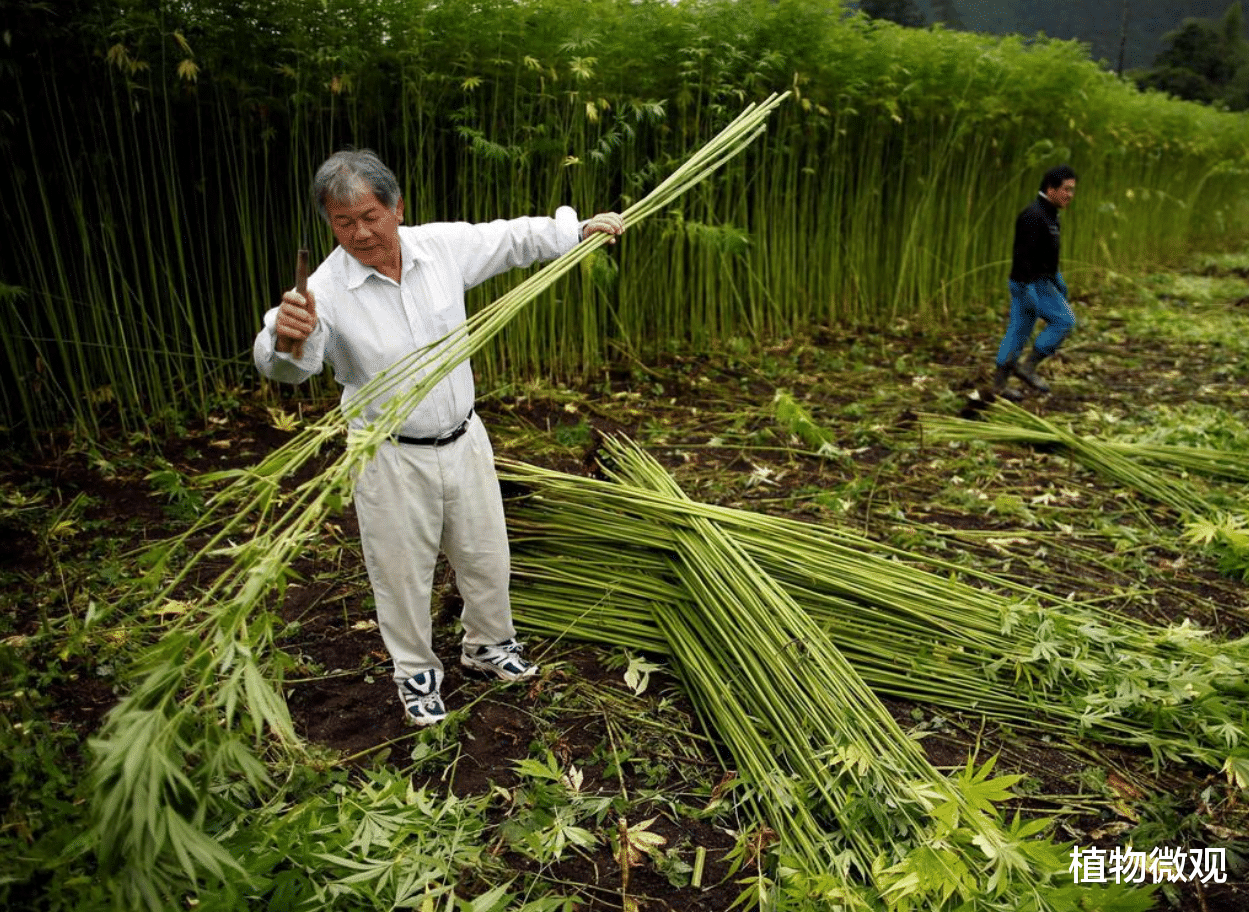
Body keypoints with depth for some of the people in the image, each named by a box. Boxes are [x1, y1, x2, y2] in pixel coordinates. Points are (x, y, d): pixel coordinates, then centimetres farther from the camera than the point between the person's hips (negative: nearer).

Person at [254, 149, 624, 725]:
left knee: (486, 554, 19)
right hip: (391, 458, -4)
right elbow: (283, 367, -30)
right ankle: (415, 672, 38)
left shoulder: (444, 245, -7)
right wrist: (287, 339, -52)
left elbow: (515, 238, 9)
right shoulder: (327, 288, -19)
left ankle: (487, 645, 46)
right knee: (402, 572, 12)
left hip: (463, 440, 4)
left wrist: (578, 230, 7)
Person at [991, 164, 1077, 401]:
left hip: (1040, 281, 10)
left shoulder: (1047, 214, 14)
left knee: (1019, 331, 10)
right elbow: (1022, 255, -25)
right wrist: (1026, 290, -28)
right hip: (1030, 284, -10)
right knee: (1064, 321, -6)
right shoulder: (1033, 215, -19)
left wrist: (1058, 280, 25)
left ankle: (999, 384, 14)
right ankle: (1028, 365, -1)